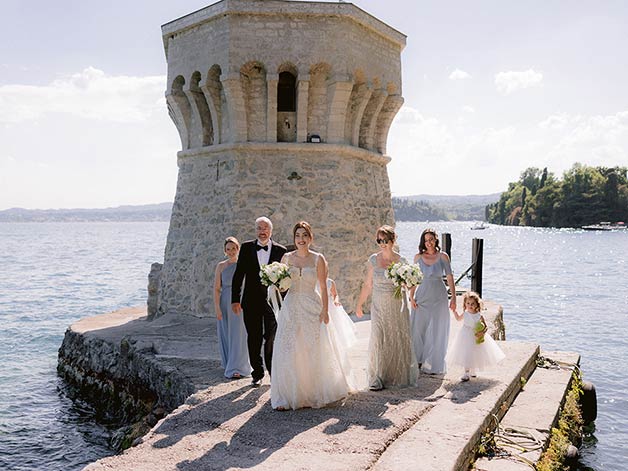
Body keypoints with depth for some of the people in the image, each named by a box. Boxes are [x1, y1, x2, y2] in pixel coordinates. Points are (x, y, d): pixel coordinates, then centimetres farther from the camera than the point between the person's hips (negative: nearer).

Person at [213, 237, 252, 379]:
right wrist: (217, 308, -8)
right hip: (225, 303, 2)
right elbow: (216, 288, 0)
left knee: (238, 335, -4)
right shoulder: (221, 266, 4)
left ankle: (236, 368, -2)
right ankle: (229, 364, 27)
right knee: (226, 335, 10)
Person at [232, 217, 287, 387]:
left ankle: (274, 372, 16)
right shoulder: (246, 248, 3)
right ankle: (257, 374, 21)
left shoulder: (280, 250, 0)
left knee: (271, 339, 0)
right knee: (254, 339, 9)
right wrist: (235, 299, -1)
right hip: (251, 301, 2)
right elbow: (238, 275, 3)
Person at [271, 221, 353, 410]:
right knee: (288, 351, -3)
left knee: (315, 352, 3)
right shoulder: (287, 258, 6)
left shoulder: (318, 259, -1)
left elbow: (323, 287, -2)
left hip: (312, 308, -2)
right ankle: (287, 396, 5)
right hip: (291, 307, 2)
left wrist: (325, 310, -8)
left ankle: (315, 393, 20)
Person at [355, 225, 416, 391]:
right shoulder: (373, 260, -1)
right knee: (378, 339, -6)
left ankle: (400, 375, 23)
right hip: (379, 306, 0)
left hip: (397, 305, 0)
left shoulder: (401, 260, -4)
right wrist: (359, 305, 10)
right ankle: (377, 378, 1)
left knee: (399, 338, 5)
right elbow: (367, 285, 6)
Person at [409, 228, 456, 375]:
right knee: (418, 328, 6)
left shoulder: (443, 256, -3)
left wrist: (453, 297, -9)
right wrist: (411, 297, -2)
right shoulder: (418, 257, 2)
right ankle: (419, 360, 23)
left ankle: (434, 364, 15)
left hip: (438, 297, -2)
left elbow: (450, 277, -3)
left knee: (436, 330, 3)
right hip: (422, 296, 2)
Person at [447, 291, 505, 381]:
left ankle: (473, 371, 34)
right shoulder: (465, 314, -6)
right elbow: (458, 318, 16)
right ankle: (466, 373, 10)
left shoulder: (479, 316, -14)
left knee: (474, 355, 11)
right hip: (465, 337, 1)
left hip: (475, 338, -1)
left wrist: (482, 332, -26)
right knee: (466, 354, 0)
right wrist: (454, 310, 7)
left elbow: (485, 327, -8)